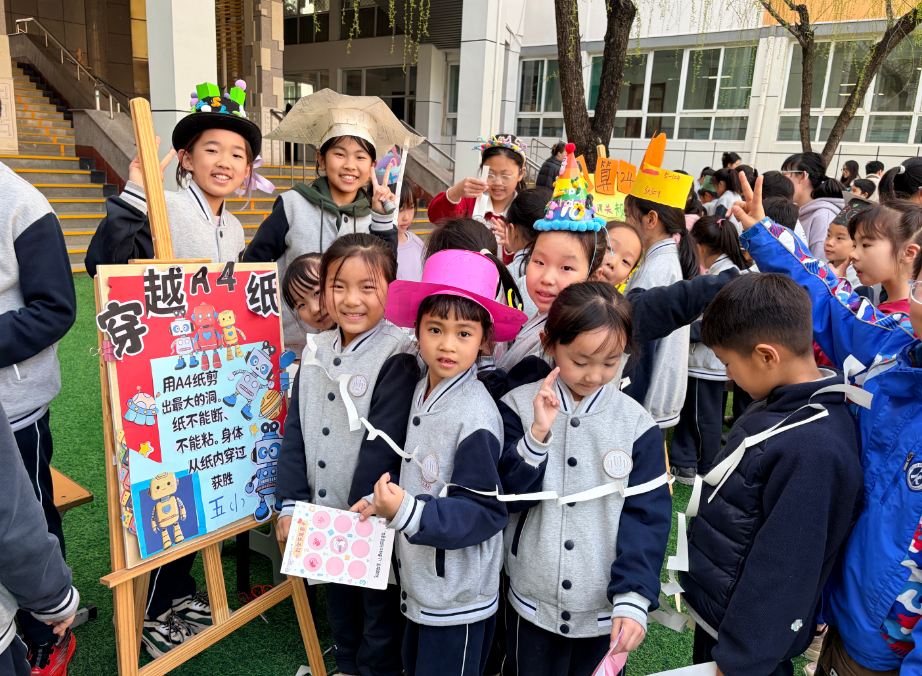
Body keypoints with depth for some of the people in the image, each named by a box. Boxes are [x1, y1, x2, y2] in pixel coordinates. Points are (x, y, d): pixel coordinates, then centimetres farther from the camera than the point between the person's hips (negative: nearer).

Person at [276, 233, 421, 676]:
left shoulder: (396, 359, -18)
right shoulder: (315, 351, 2)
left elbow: (382, 448, -20)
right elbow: (295, 429, 4)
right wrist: (291, 502, -1)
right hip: (323, 516, 6)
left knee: (380, 611, 14)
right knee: (338, 605, 26)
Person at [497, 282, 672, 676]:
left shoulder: (638, 425, -9)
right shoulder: (520, 407, -10)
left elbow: (646, 517, -7)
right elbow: (508, 497, -14)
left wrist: (633, 598, -14)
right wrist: (538, 435, -27)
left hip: (605, 611, 0)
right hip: (534, 600, 0)